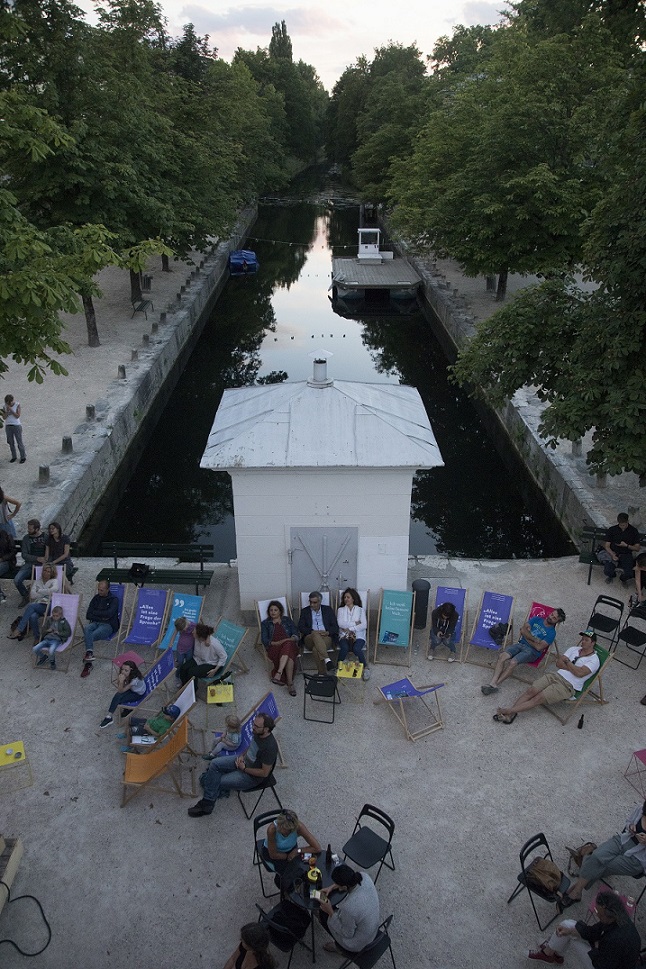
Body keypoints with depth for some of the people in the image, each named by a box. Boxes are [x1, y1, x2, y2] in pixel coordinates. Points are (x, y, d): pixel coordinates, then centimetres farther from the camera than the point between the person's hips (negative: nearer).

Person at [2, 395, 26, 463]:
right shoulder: (5, 406, -1)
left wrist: (11, 410, -25)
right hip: (8, 426, 4)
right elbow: (4, 417, -4)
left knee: (19, 442, 1)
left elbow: (17, 416, -16)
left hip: (17, 426, -4)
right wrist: (7, 411, -20)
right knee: (11, 443, 10)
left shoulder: (17, 405, -10)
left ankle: (23, 457, 13)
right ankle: (14, 456, 24)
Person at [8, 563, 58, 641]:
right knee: (33, 617, -33)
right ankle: (37, 638, -21)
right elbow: (32, 595, 5)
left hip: (47, 606, -3)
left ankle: (19, 630, -33)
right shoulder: (37, 581, 20)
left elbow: (54, 589, -14)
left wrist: (40, 591, -4)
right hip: (36, 605, 3)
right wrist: (46, 593, -1)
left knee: (31, 606, -33)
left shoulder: (54, 581, 11)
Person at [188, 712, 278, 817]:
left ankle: (206, 806, 21)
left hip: (252, 776, -8)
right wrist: (242, 756, -4)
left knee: (217, 783, -5)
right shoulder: (258, 733, -11)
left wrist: (244, 768, -17)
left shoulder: (269, 747, -35)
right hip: (244, 761, 8)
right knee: (215, 764, -1)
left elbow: (265, 773, -25)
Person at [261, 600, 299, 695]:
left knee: (288, 645, -40)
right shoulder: (265, 623, 20)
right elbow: (264, 640, 6)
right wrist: (275, 643, -12)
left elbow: (296, 634, 13)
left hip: (290, 644, 1)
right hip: (274, 647, -1)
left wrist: (292, 639, -11)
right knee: (289, 656, -36)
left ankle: (278, 673, -47)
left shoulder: (287, 620, 22)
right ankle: (290, 683, -41)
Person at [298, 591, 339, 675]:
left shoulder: (328, 610, 16)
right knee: (316, 635, -38)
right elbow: (301, 627, 4)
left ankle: (322, 673, -36)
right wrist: (313, 632, -13)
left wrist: (327, 632, -13)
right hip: (310, 639, 0)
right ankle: (327, 661, -49)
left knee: (316, 649, -35)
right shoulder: (304, 611, 17)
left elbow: (335, 627, 9)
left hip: (326, 637, 0)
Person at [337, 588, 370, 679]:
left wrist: (350, 629, -10)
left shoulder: (360, 610, 12)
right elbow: (340, 623, -4)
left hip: (358, 636, -1)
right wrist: (355, 623, -7)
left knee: (356, 649, -33)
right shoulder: (340, 610, 14)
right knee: (344, 648, -33)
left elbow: (364, 625, -3)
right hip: (344, 636, 1)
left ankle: (365, 668, -13)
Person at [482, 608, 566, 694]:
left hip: (532, 651, -4)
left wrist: (526, 636, -1)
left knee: (513, 662, -30)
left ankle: (495, 684, -22)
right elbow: (523, 629, 3)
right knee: (502, 656, -22)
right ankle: (492, 683, -28)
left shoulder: (551, 633, -1)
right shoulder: (537, 619, 14)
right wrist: (534, 639, -9)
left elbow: (539, 647, -12)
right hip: (521, 644, 4)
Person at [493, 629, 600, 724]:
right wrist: (572, 667, -7)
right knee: (531, 690, -17)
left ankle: (510, 711, -25)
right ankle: (510, 714, -25)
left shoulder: (594, 660, -2)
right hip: (556, 676, 6)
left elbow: (579, 673, -18)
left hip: (568, 686, -6)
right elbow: (559, 663, 9)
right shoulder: (574, 649, 18)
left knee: (539, 698, -21)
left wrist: (567, 661, -5)